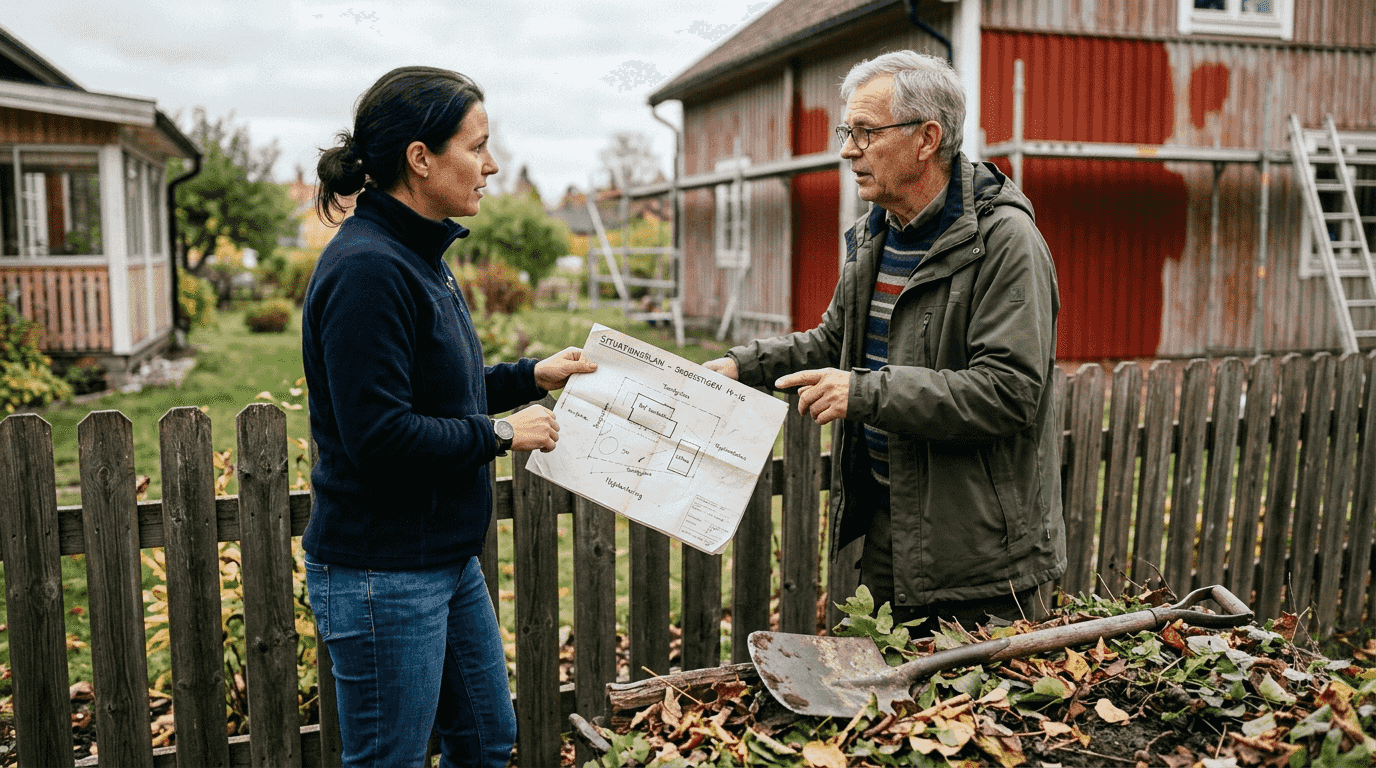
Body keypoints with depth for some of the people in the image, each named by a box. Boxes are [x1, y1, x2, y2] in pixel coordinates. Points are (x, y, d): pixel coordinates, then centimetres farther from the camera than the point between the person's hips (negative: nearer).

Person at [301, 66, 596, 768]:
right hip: (382, 572, -10)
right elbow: (379, 434, -27)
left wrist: (530, 376, 10)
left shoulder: (417, 255, 9)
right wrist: (501, 434, -16)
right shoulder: (366, 269, -22)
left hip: (448, 562, 10)